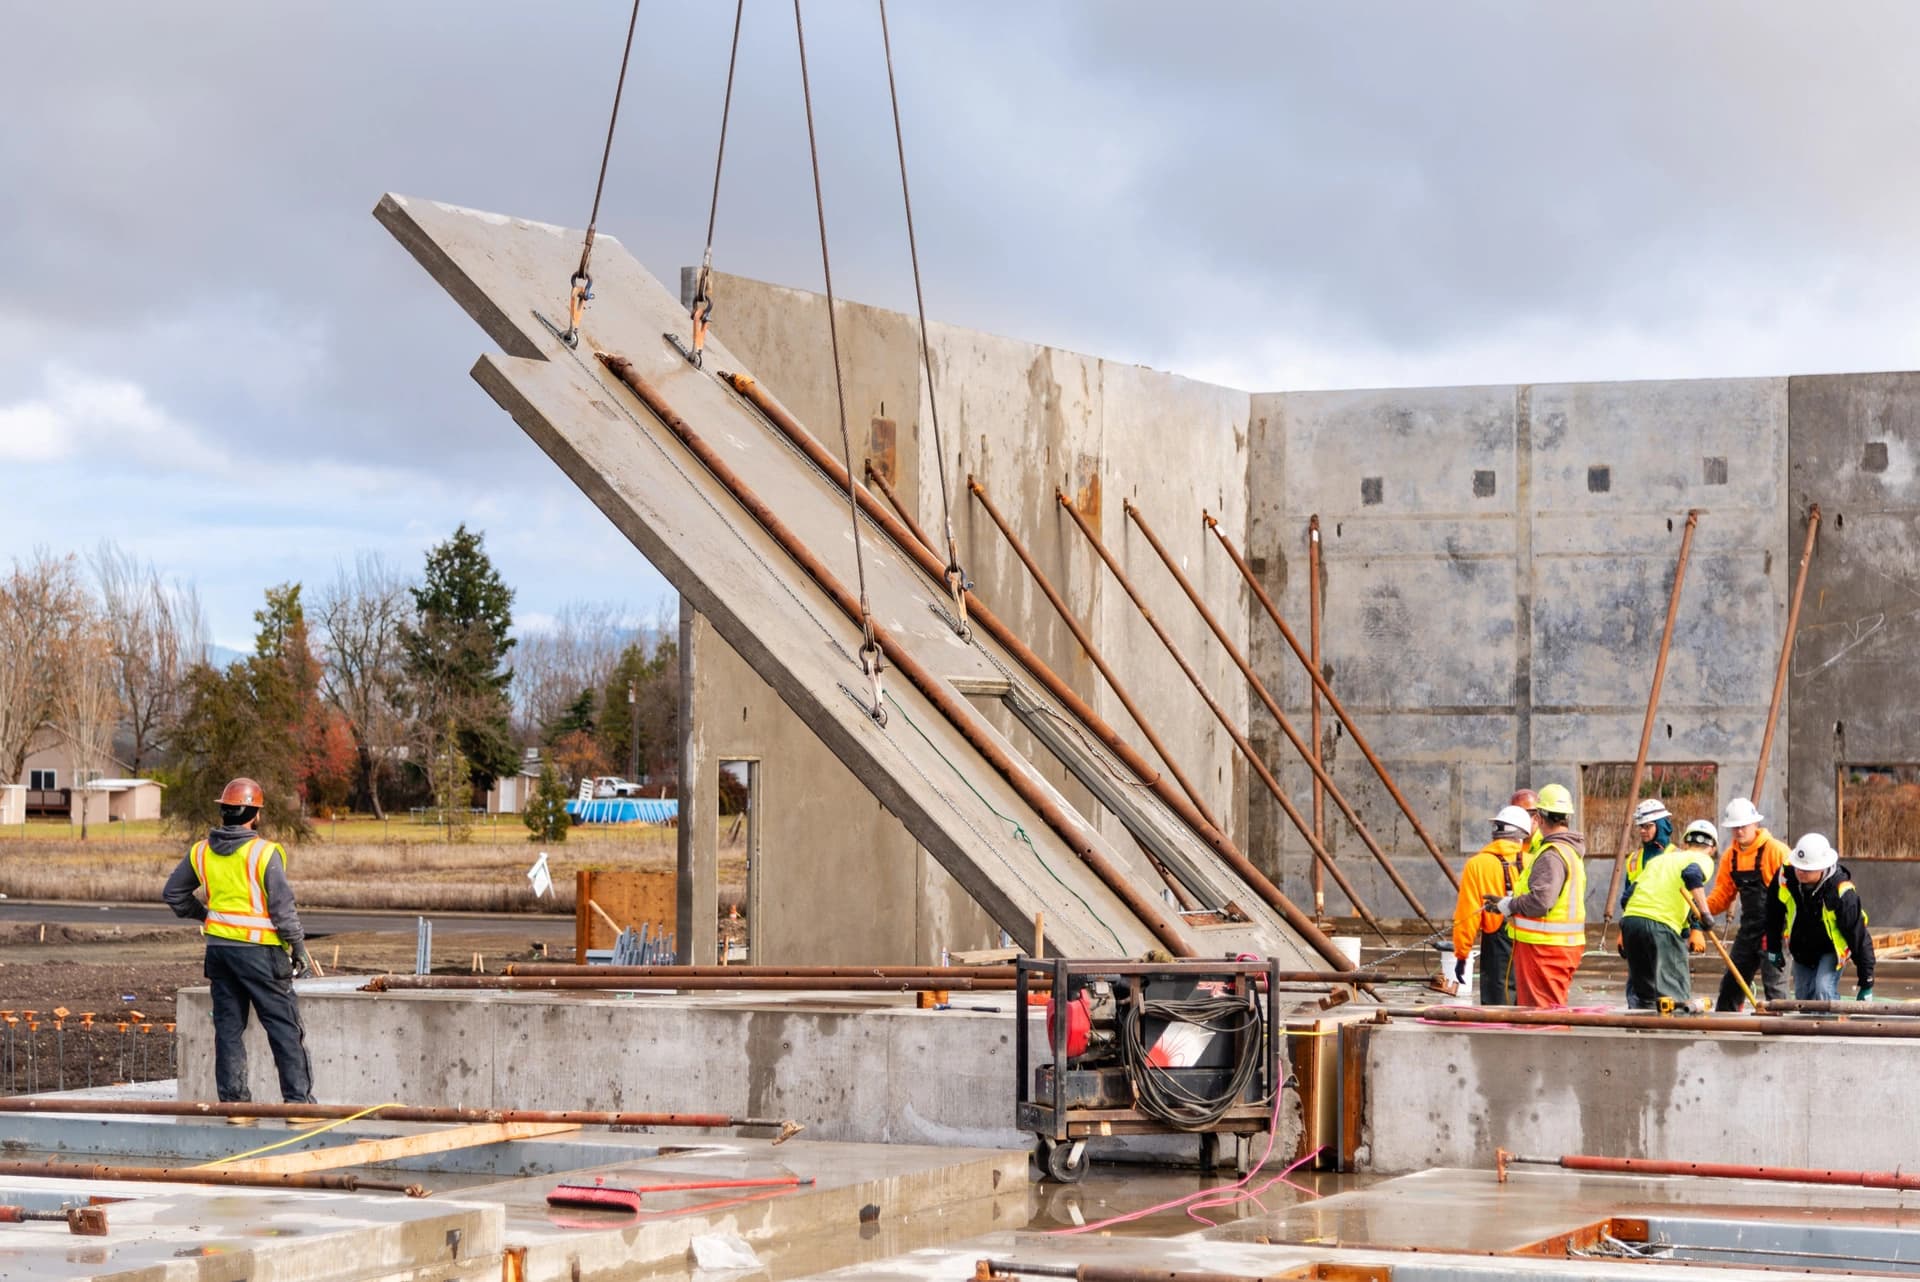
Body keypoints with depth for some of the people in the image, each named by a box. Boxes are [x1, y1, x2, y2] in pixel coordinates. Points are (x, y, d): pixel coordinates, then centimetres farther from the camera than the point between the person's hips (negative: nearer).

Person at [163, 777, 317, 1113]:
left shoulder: (201, 852, 5)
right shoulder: (264, 853, -13)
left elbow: (174, 893, 17)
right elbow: (283, 907, -12)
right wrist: (298, 949, -3)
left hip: (218, 947, 5)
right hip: (258, 950, -5)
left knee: (228, 1025, 11)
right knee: (284, 1027, 1)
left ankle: (231, 1096, 10)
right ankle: (298, 1096, 0)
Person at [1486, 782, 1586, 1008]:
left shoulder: (1552, 855, -18)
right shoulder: (1571, 850, 15)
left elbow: (1541, 901, -27)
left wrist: (1507, 905, -12)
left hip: (1545, 947, -10)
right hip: (1565, 945, 10)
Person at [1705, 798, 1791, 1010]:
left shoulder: (1775, 850, -12)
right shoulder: (1731, 856, 10)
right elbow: (1723, 894, 12)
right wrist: (1703, 907, -8)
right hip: (1748, 928, 7)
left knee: (1774, 985, -7)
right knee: (1731, 983, 11)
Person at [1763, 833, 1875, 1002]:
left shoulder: (1842, 892, -33)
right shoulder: (1785, 876, -23)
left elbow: (1858, 936, -25)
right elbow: (1774, 913, -1)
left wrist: (1866, 984, -20)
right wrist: (1773, 947, 7)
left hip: (1832, 949, -5)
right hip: (1801, 949, 5)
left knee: (1824, 990, -24)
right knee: (1803, 995, 12)